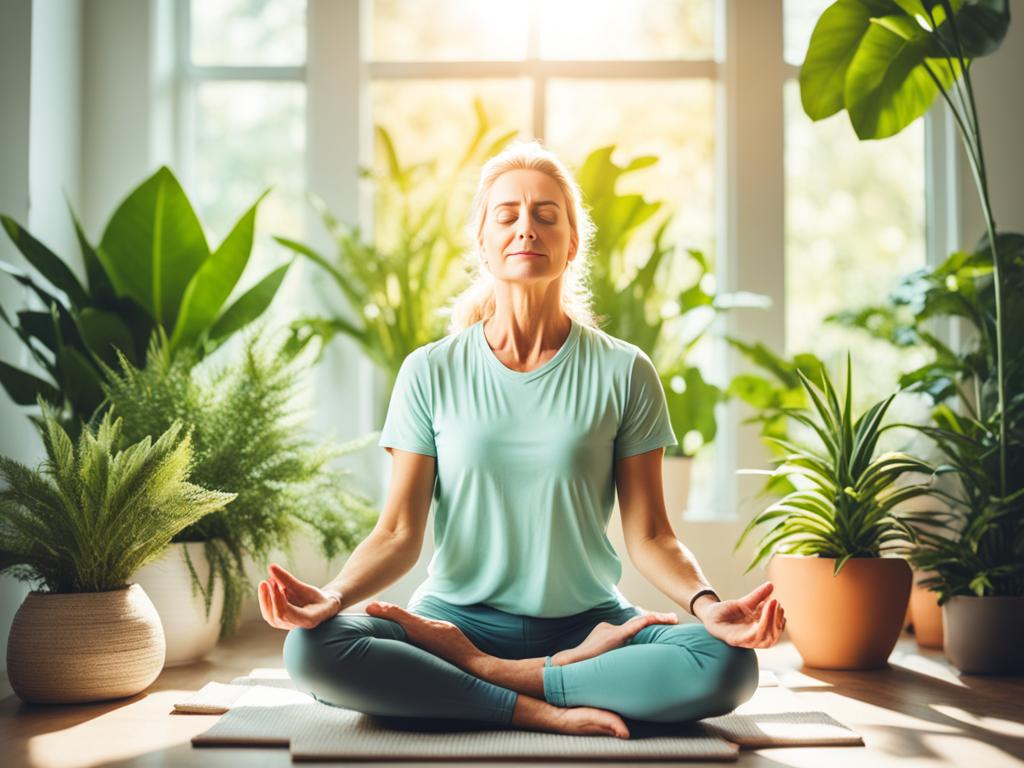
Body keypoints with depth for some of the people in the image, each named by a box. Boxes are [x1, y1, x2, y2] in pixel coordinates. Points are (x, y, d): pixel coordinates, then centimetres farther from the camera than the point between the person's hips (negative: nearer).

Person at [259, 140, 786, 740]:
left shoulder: (624, 373, 1)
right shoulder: (431, 373, 2)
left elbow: (649, 534, 0)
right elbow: (399, 534, -1)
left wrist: (706, 604, -21)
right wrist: (332, 597, -22)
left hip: (588, 619, 1)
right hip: (458, 616, 0)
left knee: (728, 665, -29)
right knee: (311, 650, -28)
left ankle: (478, 670, -17)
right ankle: (544, 711, -21)